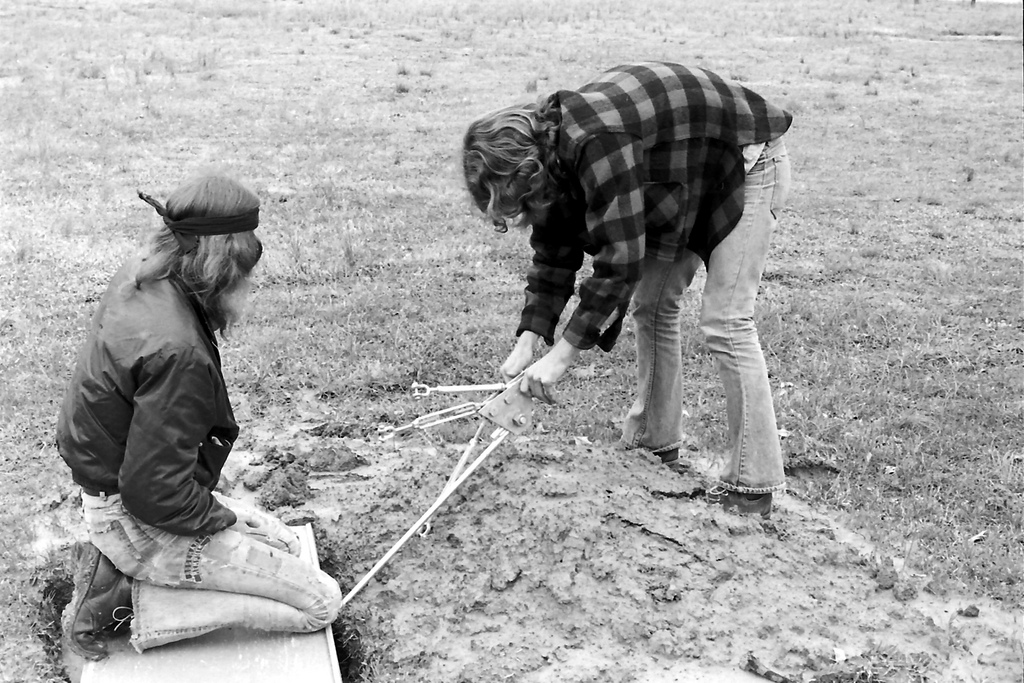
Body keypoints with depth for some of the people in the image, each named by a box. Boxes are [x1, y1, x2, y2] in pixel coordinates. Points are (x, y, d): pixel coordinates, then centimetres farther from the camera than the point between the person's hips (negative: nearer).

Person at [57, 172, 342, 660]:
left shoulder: (138, 278, -3)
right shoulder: (177, 350, -33)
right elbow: (153, 492, -30)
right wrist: (221, 518, -12)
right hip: (141, 521, -9)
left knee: (286, 545, 22)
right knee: (321, 602, -3)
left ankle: (117, 570, 10)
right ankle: (124, 599, -5)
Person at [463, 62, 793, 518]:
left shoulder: (595, 142, -36)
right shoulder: (548, 148, -7)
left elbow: (620, 259, -35)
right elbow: (554, 254, -3)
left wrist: (561, 356, -32)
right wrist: (527, 342, -12)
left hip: (746, 163, -9)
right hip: (686, 182, 9)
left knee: (725, 322, -14)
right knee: (652, 303, 7)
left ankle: (752, 487, -8)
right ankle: (655, 445, 18)